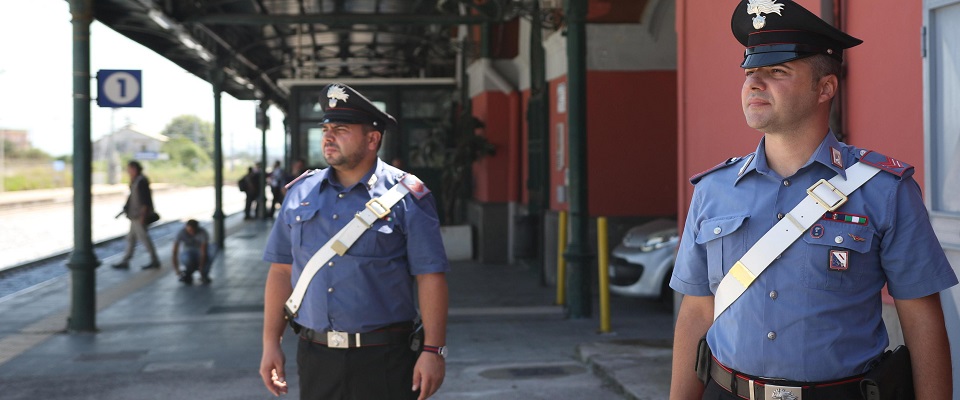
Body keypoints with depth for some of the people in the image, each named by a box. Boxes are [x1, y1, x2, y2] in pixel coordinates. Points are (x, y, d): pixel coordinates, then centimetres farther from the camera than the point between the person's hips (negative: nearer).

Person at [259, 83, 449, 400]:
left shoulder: (406, 197, -4)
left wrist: (433, 351, -12)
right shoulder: (300, 193, 8)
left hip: (385, 359, -3)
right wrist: (271, 343, 6)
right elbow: (281, 270, 11)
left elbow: (430, 277, -7)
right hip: (315, 358, 4)